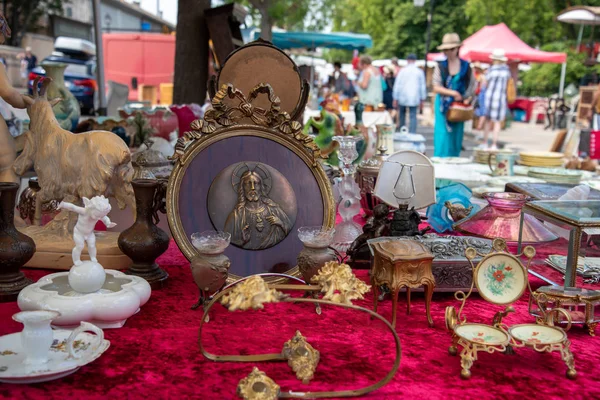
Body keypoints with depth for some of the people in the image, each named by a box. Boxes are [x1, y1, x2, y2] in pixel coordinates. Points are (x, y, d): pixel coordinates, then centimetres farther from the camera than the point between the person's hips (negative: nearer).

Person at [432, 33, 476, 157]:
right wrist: (453, 93, -15)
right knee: (442, 134, -5)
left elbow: (472, 85, 11)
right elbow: (436, 87, -5)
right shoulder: (441, 66, 0)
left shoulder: (466, 66, 3)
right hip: (443, 104, -1)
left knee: (456, 135, 5)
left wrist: (467, 98, -5)